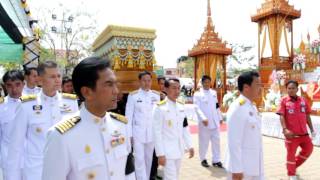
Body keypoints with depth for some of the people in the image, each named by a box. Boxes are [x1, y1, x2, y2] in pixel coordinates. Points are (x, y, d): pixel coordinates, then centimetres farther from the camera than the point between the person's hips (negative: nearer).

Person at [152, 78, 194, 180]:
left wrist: (189, 145, 9)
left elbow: (185, 128, 11)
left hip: (179, 149, 7)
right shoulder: (160, 108, -16)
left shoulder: (181, 106, 5)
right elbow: (157, 132, -16)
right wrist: (160, 154, -16)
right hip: (167, 150, -6)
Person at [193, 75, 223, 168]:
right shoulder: (198, 94, -6)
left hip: (214, 122, 5)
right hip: (204, 123, -5)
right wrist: (203, 119, -24)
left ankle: (216, 160, 21)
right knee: (204, 142, 5)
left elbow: (217, 106, 15)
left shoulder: (214, 93, 11)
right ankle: (203, 159, 22)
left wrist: (220, 118, 15)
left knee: (216, 141, 9)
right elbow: (197, 108, -14)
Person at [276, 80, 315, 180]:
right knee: (291, 153, 7)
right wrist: (285, 129, -24)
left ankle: (294, 165, 37)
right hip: (292, 133, -4)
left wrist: (312, 129, 11)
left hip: (303, 132, 5)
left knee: (308, 149, 15)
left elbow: (307, 116, 11)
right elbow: (282, 116, -13)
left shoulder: (303, 100, 4)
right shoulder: (284, 100, -8)